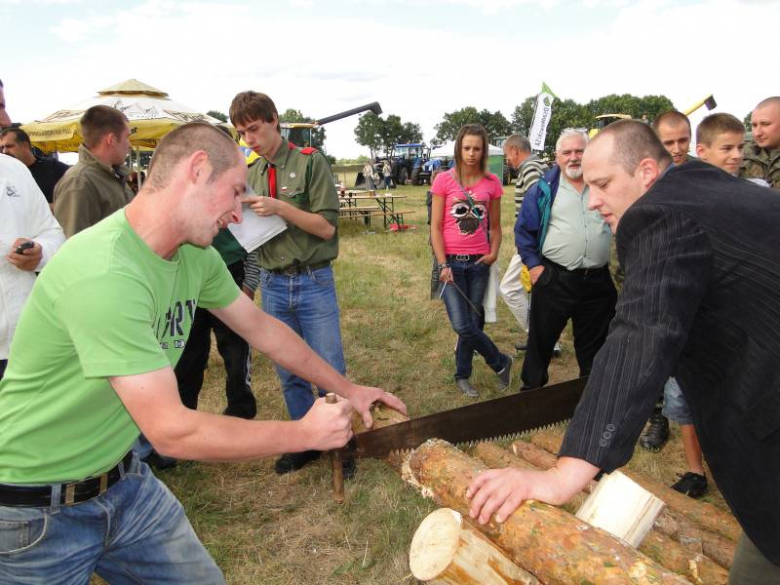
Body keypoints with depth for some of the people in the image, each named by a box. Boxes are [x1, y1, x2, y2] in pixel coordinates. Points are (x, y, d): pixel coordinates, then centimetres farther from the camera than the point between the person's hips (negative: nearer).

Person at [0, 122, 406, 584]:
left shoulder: (196, 257, -6)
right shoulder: (104, 274, -32)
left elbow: (262, 328, 7)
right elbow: (171, 432, -31)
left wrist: (346, 388, 8)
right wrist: (305, 434, -21)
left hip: (123, 481, 7)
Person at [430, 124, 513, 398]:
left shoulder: (491, 182, 4)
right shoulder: (444, 180, -2)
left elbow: (495, 226, 12)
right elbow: (435, 227, -3)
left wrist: (493, 252, -5)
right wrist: (443, 265, -10)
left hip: (479, 263, 2)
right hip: (451, 262, -2)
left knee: (472, 322, 8)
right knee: (462, 326, -8)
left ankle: (462, 376, 28)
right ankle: (501, 362, 17)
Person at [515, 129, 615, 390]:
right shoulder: (543, 189, -1)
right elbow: (523, 230, 1)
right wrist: (533, 265, -5)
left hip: (598, 280, 3)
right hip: (553, 279, -2)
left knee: (594, 344, 15)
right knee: (541, 339, 8)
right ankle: (532, 388, 26)